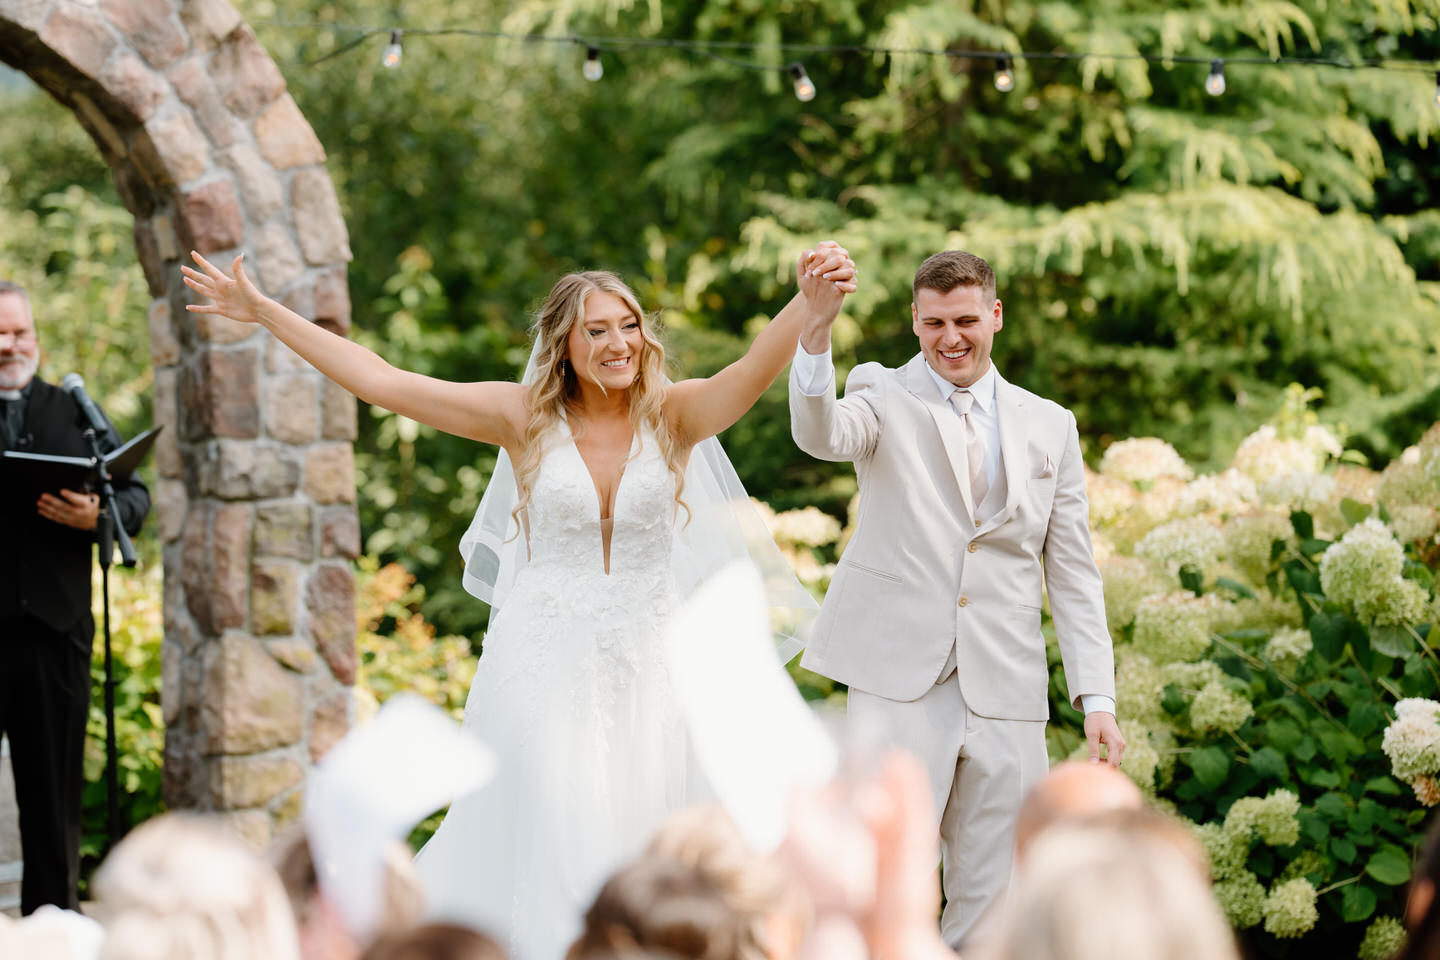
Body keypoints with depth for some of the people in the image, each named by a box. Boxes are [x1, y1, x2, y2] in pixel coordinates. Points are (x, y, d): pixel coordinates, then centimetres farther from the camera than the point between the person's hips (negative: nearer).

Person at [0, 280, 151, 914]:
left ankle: (54, 913, 15)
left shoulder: (74, 413, 15)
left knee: (54, 785, 7)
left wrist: (96, 515, -13)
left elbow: (136, 495, 8)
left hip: (52, 625, 2)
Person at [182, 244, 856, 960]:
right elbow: (381, 382, -2)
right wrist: (264, 313, -2)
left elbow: (750, 374, -21)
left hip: (647, 667, 1)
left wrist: (810, 307, -42)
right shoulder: (527, 417, -1)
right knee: (552, 857, -4)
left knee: (641, 862, 3)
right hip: (546, 666, -1)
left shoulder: (672, 415, -1)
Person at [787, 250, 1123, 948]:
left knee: (991, 902, 5)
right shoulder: (885, 396, 5)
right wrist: (814, 332, -38)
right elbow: (821, 435, -19)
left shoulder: (1050, 427, 14)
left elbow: (1072, 574, 13)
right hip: (901, 681, -3)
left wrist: (1097, 699, 4)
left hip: (1005, 696, 3)